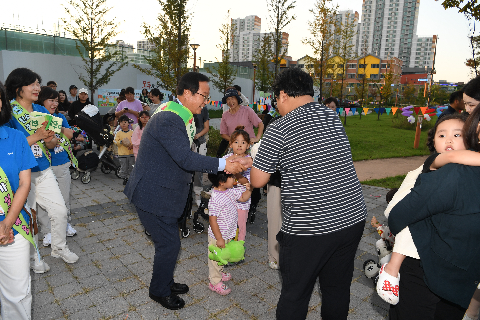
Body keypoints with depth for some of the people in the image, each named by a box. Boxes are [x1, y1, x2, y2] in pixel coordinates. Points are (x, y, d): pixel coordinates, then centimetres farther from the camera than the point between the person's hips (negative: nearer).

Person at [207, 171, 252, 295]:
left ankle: (219, 273, 51)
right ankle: (215, 282, 31)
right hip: (218, 236, -9)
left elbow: (243, 197, 10)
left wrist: (248, 189, -12)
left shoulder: (230, 191, -6)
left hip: (227, 234, 9)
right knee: (216, 258, 12)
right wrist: (219, 238, -22)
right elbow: (212, 220, -27)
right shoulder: (216, 199, -31)